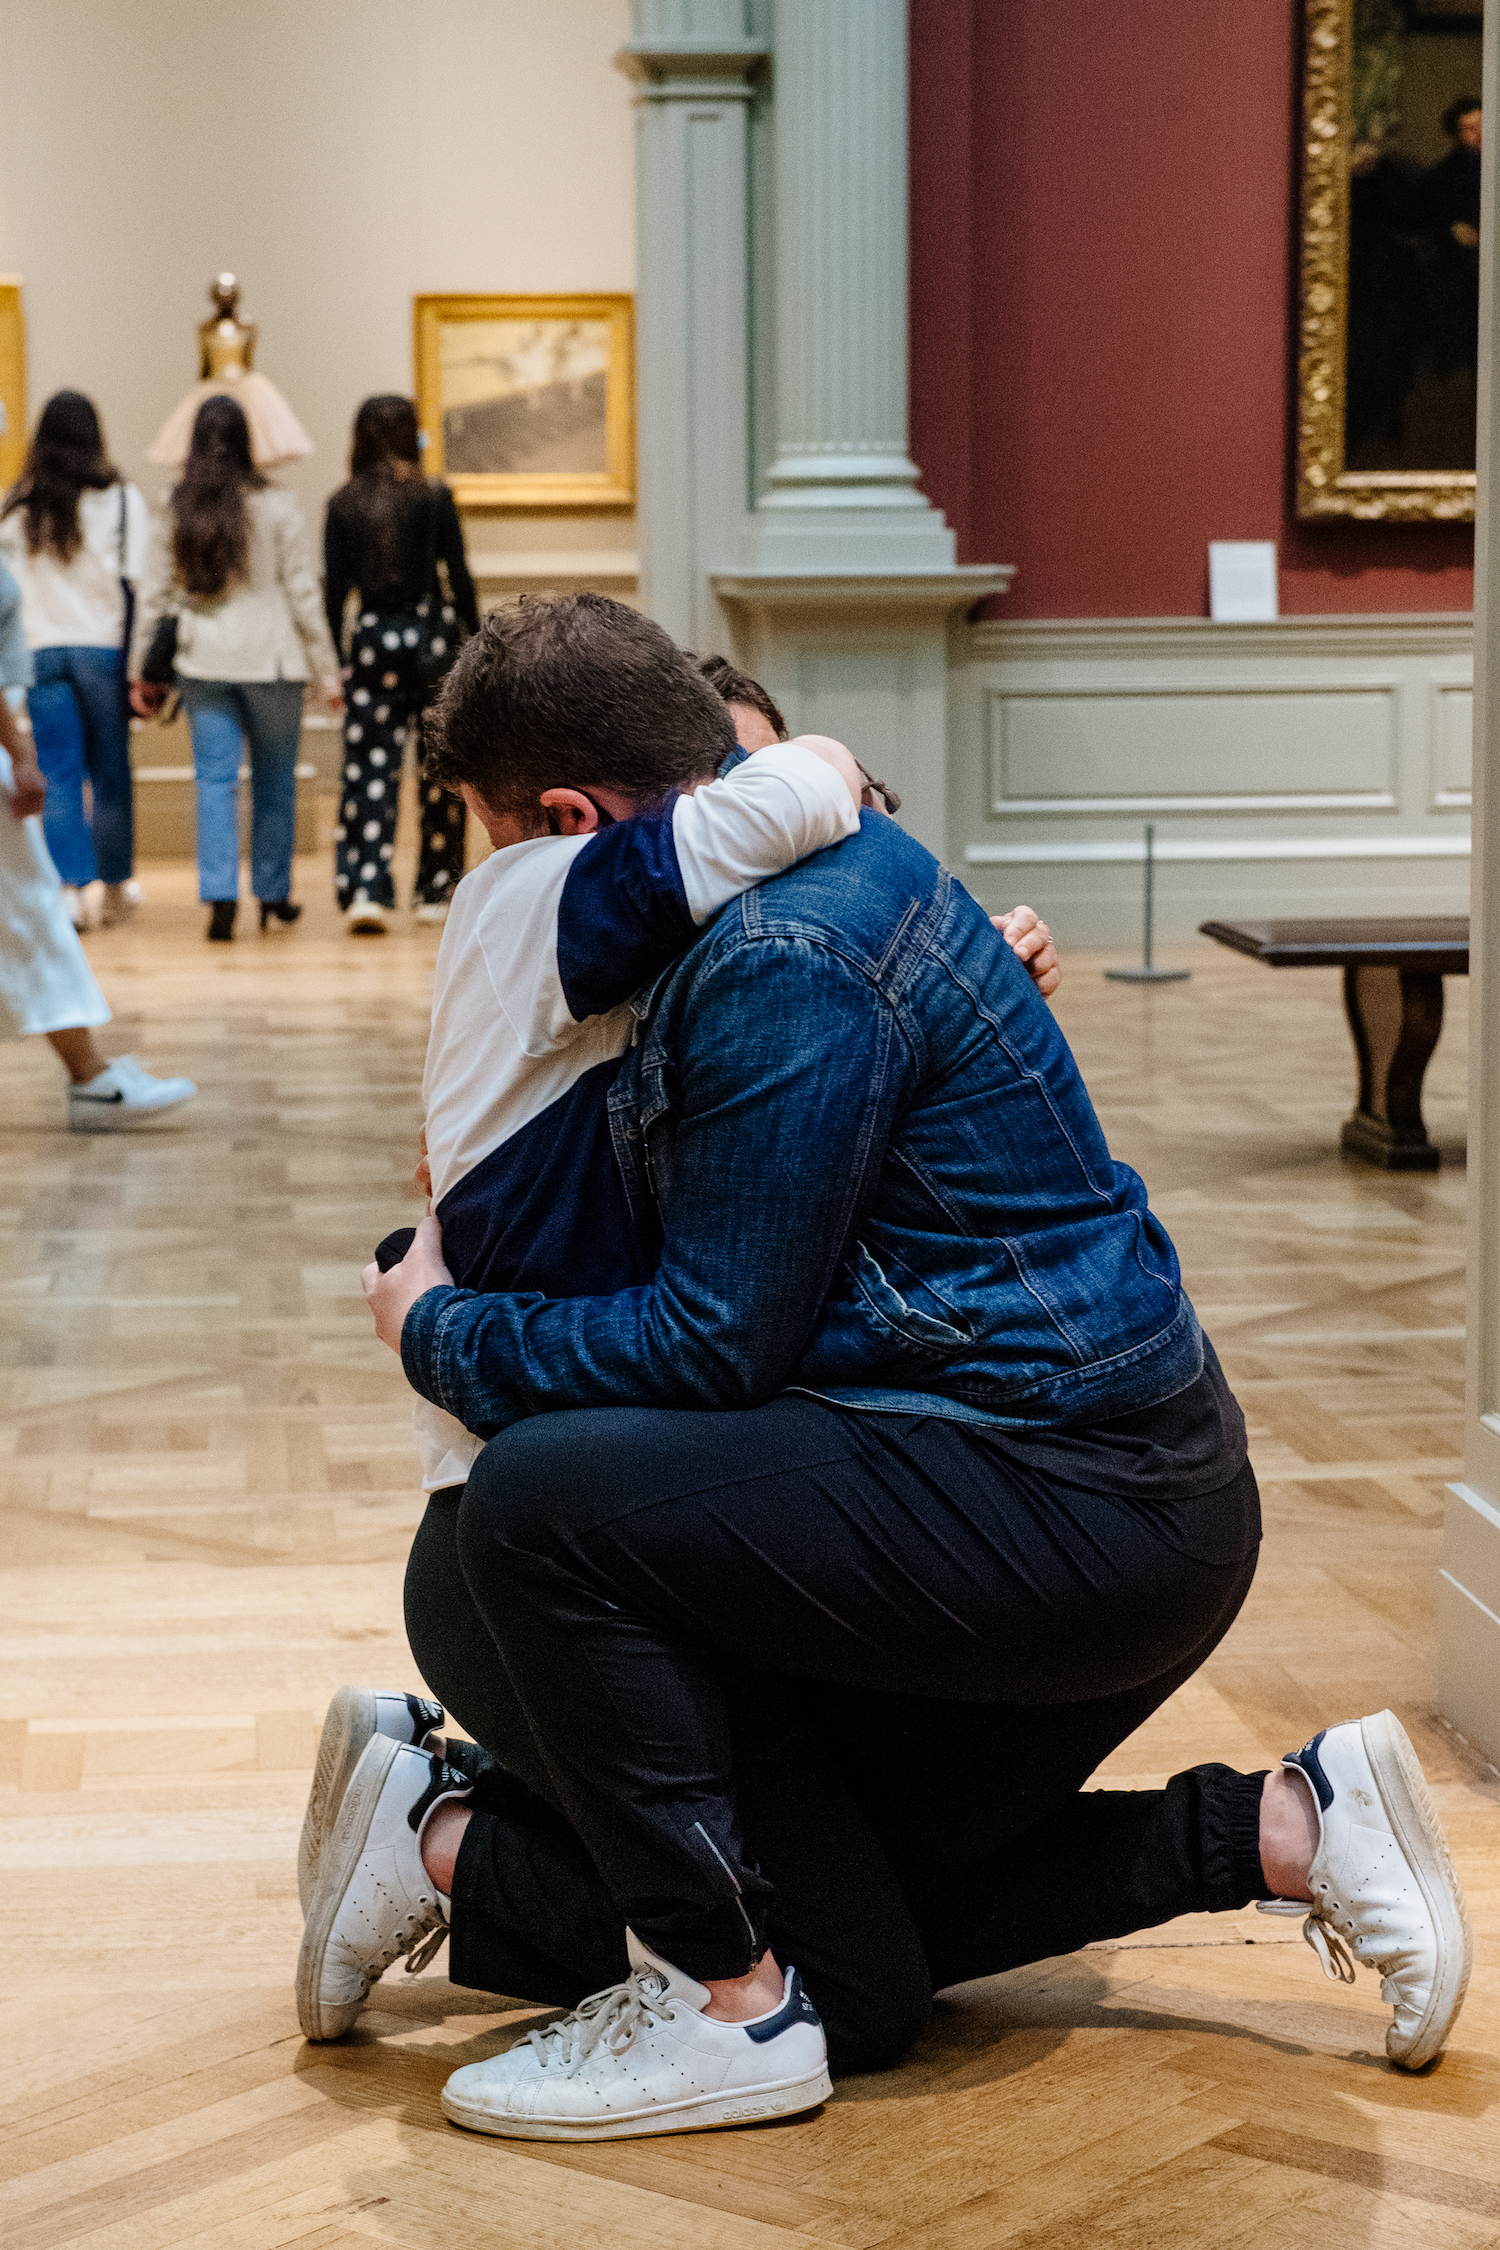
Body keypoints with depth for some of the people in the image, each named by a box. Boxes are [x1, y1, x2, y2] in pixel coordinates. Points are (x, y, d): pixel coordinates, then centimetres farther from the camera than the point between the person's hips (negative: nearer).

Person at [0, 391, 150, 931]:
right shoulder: (120, 499, -3)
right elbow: (134, 582, -6)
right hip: (104, 645, -1)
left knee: (58, 775, 2)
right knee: (111, 771, 9)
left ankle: (76, 885, -9)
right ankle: (117, 884, 19)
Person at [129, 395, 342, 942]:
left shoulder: (177, 513, 2)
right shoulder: (276, 508, -7)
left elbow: (153, 595, 5)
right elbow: (304, 593, -5)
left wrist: (140, 672, 13)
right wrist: (327, 669, 0)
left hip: (203, 661, 2)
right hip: (270, 658, -2)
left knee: (214, 779, 4)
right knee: (274, 779, 12)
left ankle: (220, 896, -8)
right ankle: (273, 891, 20)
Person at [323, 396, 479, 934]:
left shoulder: (343, 503, 1)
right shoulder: (435, 496, -4)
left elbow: (334, 587, 1)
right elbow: (458, 573, -3)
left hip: (372, 639, 1)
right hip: (432, 633, -1)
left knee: (369, 769, 0)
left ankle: (364, 890, -14)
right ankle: (436, 889, 16)